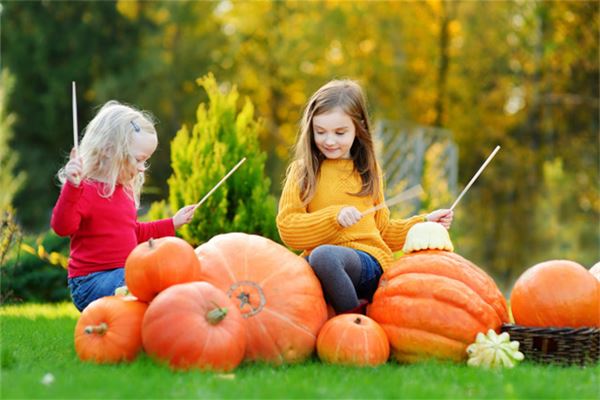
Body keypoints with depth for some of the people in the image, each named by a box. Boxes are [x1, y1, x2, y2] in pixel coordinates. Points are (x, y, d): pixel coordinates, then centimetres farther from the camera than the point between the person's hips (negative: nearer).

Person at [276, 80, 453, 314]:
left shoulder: (368, 171, 16)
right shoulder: (302, 171, 10)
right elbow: (287, 227, -2)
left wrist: (424, 223, 14)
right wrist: (334, 216, -14)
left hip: (369, 262, -1)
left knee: (323, 255, -35)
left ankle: (354, 316, -16)